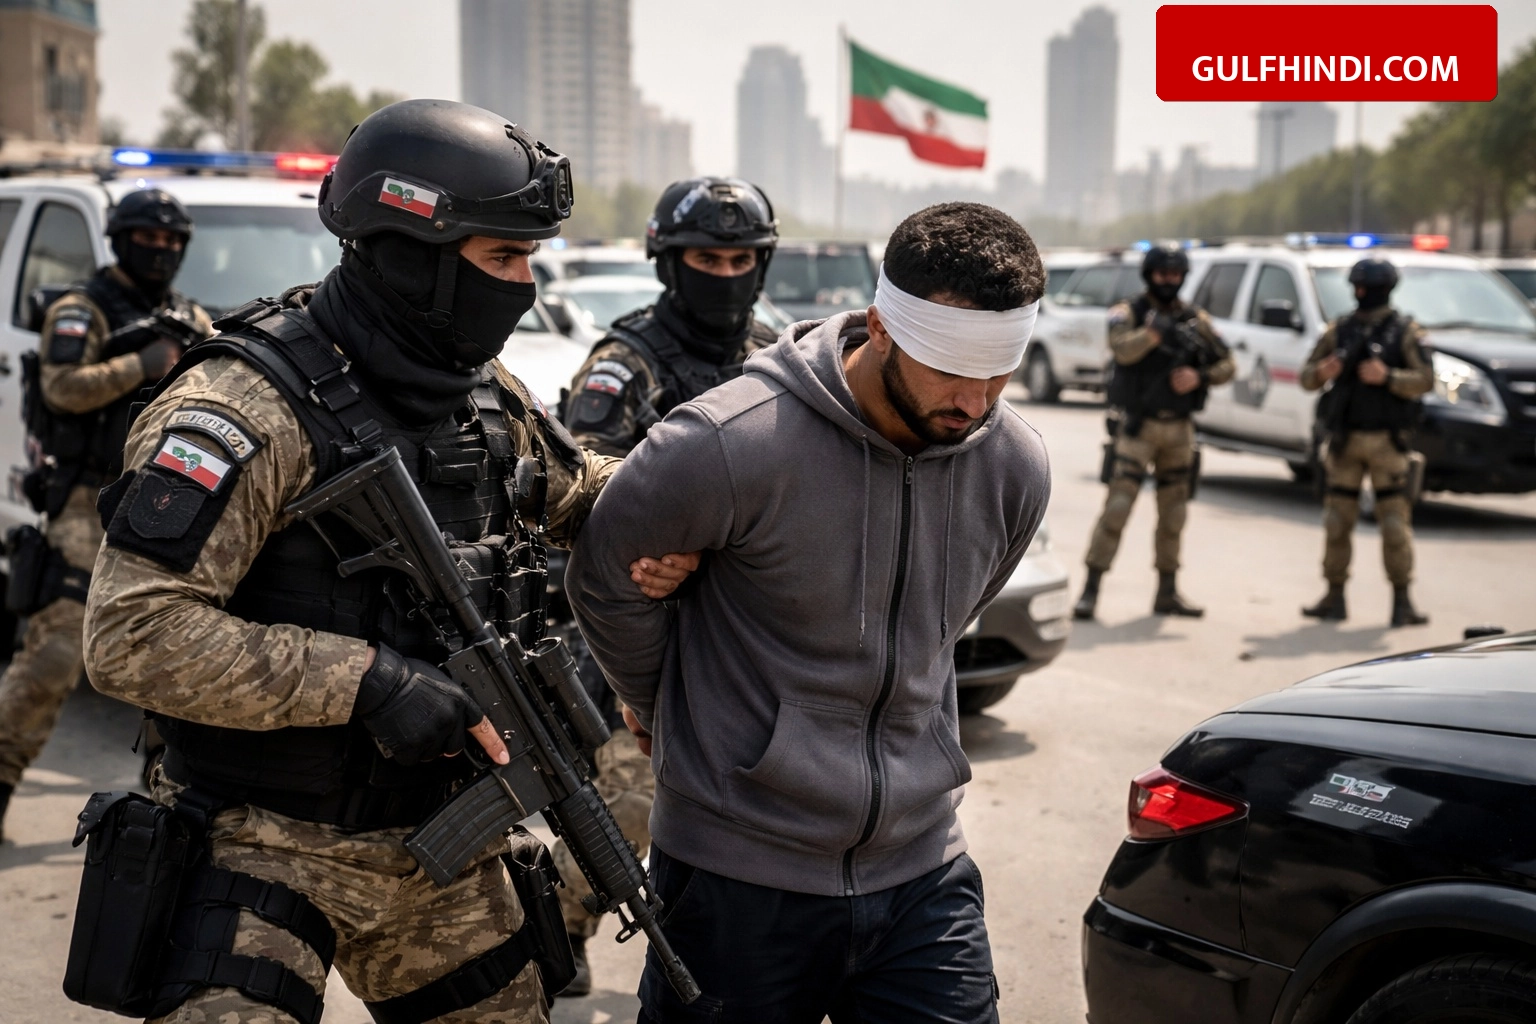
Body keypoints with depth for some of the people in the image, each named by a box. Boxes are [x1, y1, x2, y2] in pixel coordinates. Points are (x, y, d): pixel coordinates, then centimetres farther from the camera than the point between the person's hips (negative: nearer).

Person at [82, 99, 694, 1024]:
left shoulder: (491, 401, 4)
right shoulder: (256, 404, -20)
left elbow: (586, 491, 23)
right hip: (269, 850, -7)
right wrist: (364, 680, -27)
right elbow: (132, 634, -25)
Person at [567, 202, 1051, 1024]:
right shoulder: (730, 445, -21)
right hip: (742, 881, -4)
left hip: (919, 871, 4)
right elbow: (605, 581, -3)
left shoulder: (1015, 468, -3)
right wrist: (664, 712, 10)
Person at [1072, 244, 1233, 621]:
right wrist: (1153, 333, -41)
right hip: (1139, 426, -4)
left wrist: (1200, 376, -9)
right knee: (1118, 505, -11)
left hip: (1180, 430, 4)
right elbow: (1123, 349, -24)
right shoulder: (1128, 313, -3)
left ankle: (1167, 593, 21)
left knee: (1174, 512, 10)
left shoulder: (1196, 319, 8)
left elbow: (1227, 364, 10)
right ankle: (1091, 589, -9)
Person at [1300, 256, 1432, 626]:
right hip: (1343, 439, 3)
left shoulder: (1404, 332, 1)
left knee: (1395, 522, -4)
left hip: (1385, 440, -3)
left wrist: (1388, 377, -22)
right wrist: (1321, 373, -12)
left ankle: (1402, 600, 2)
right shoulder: (1339, 330, 10)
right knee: (1337, 520, 5)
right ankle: (1334, 598, 12)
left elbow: (1425, 380, -8)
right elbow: (1306, 376, 10)